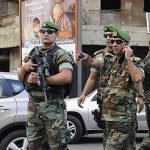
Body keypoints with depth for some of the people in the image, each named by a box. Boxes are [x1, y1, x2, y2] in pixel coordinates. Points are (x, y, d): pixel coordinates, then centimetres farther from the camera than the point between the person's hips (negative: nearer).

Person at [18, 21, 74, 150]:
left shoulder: (61, 54, -4)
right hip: (33, 105, 7)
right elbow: (21, 78, 20)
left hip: (53, 105, -7)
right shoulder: (33, 54, 18)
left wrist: (42, 79, -18)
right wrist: (24, 68, -2)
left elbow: (67, 77, -18)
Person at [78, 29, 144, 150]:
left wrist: (128, 59, -17)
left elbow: (138, 78, -23)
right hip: (109, 114, 6)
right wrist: (85, 57, -23)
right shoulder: (109, 60, 13)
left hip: (124, 116, -6)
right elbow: (92, 62, -1)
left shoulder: (135, 62, -4)